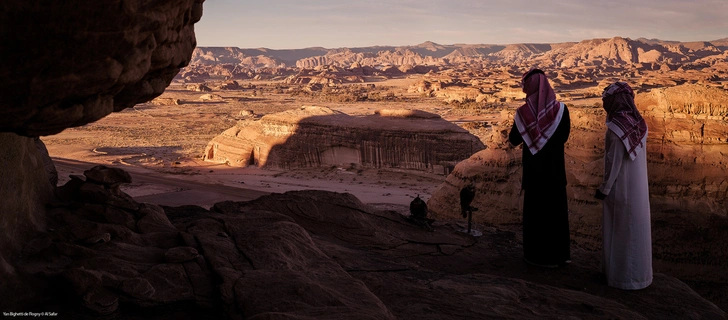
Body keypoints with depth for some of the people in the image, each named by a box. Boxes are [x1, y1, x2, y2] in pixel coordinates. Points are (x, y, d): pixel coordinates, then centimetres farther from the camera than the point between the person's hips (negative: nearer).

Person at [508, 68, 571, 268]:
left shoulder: (523, 112, -12)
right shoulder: (560, 109, -9)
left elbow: (514, 140, -1)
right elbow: (565, 136, 4)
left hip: (534, 169, -1)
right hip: (555, 168, 1)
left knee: (535, 210, 11)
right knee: (557, 209, 13)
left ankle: (539, 255, 17)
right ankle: (561, 254, 21)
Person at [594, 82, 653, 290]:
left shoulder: (617, 127, -21)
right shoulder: (639, 123, 2)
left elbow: (615, 160, -20)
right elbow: (640, 157, 7)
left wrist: (604, 188, -12)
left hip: (619, 187, -7)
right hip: (637, 186, 7)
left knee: (618, 231, 5)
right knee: (636, 229, 16)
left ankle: (621, 274, 15)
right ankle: (638, 271, 27)